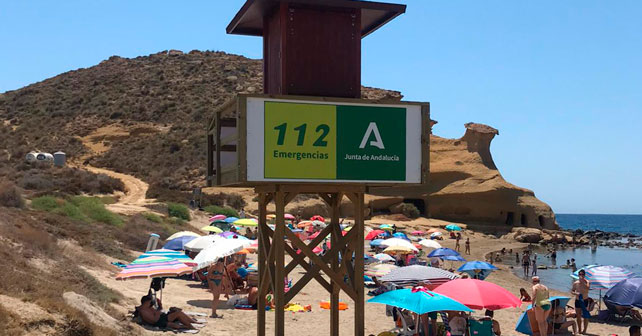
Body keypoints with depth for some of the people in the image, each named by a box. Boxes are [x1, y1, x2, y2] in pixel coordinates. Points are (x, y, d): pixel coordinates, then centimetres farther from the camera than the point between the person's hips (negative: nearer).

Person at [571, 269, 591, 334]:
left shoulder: (586, 282, -7)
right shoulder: (575, 283, 4)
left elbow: (588, 288, -27)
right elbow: (571, 291, 8)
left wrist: (583, 281, -25)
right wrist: (575, 293, -12)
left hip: (585, 301, -3)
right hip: (577, 301, 3)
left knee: (585, 316, 0)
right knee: (578, 316, 9)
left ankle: (584, 330, 9)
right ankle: (579, 330, 20)